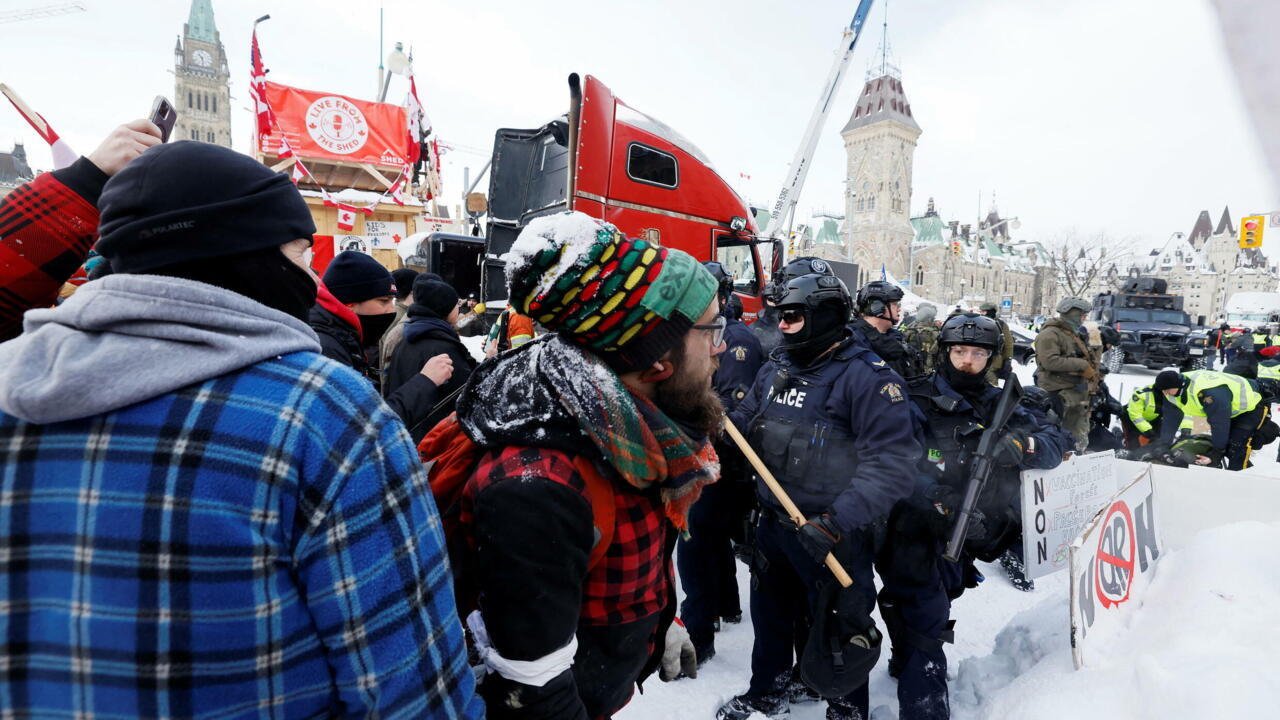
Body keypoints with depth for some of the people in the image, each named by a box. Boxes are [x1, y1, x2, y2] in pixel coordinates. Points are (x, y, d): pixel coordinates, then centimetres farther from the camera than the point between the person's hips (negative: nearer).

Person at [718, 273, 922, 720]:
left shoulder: (868, 377, -19)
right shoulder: (776, 369, 4)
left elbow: (889, 462, -25)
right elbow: (746, 422, 12)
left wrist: (837, 522, -33)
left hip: (833, 532, -7)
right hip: (773, 523, 7)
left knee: (837, 628, 12)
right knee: (769, 615, 25)